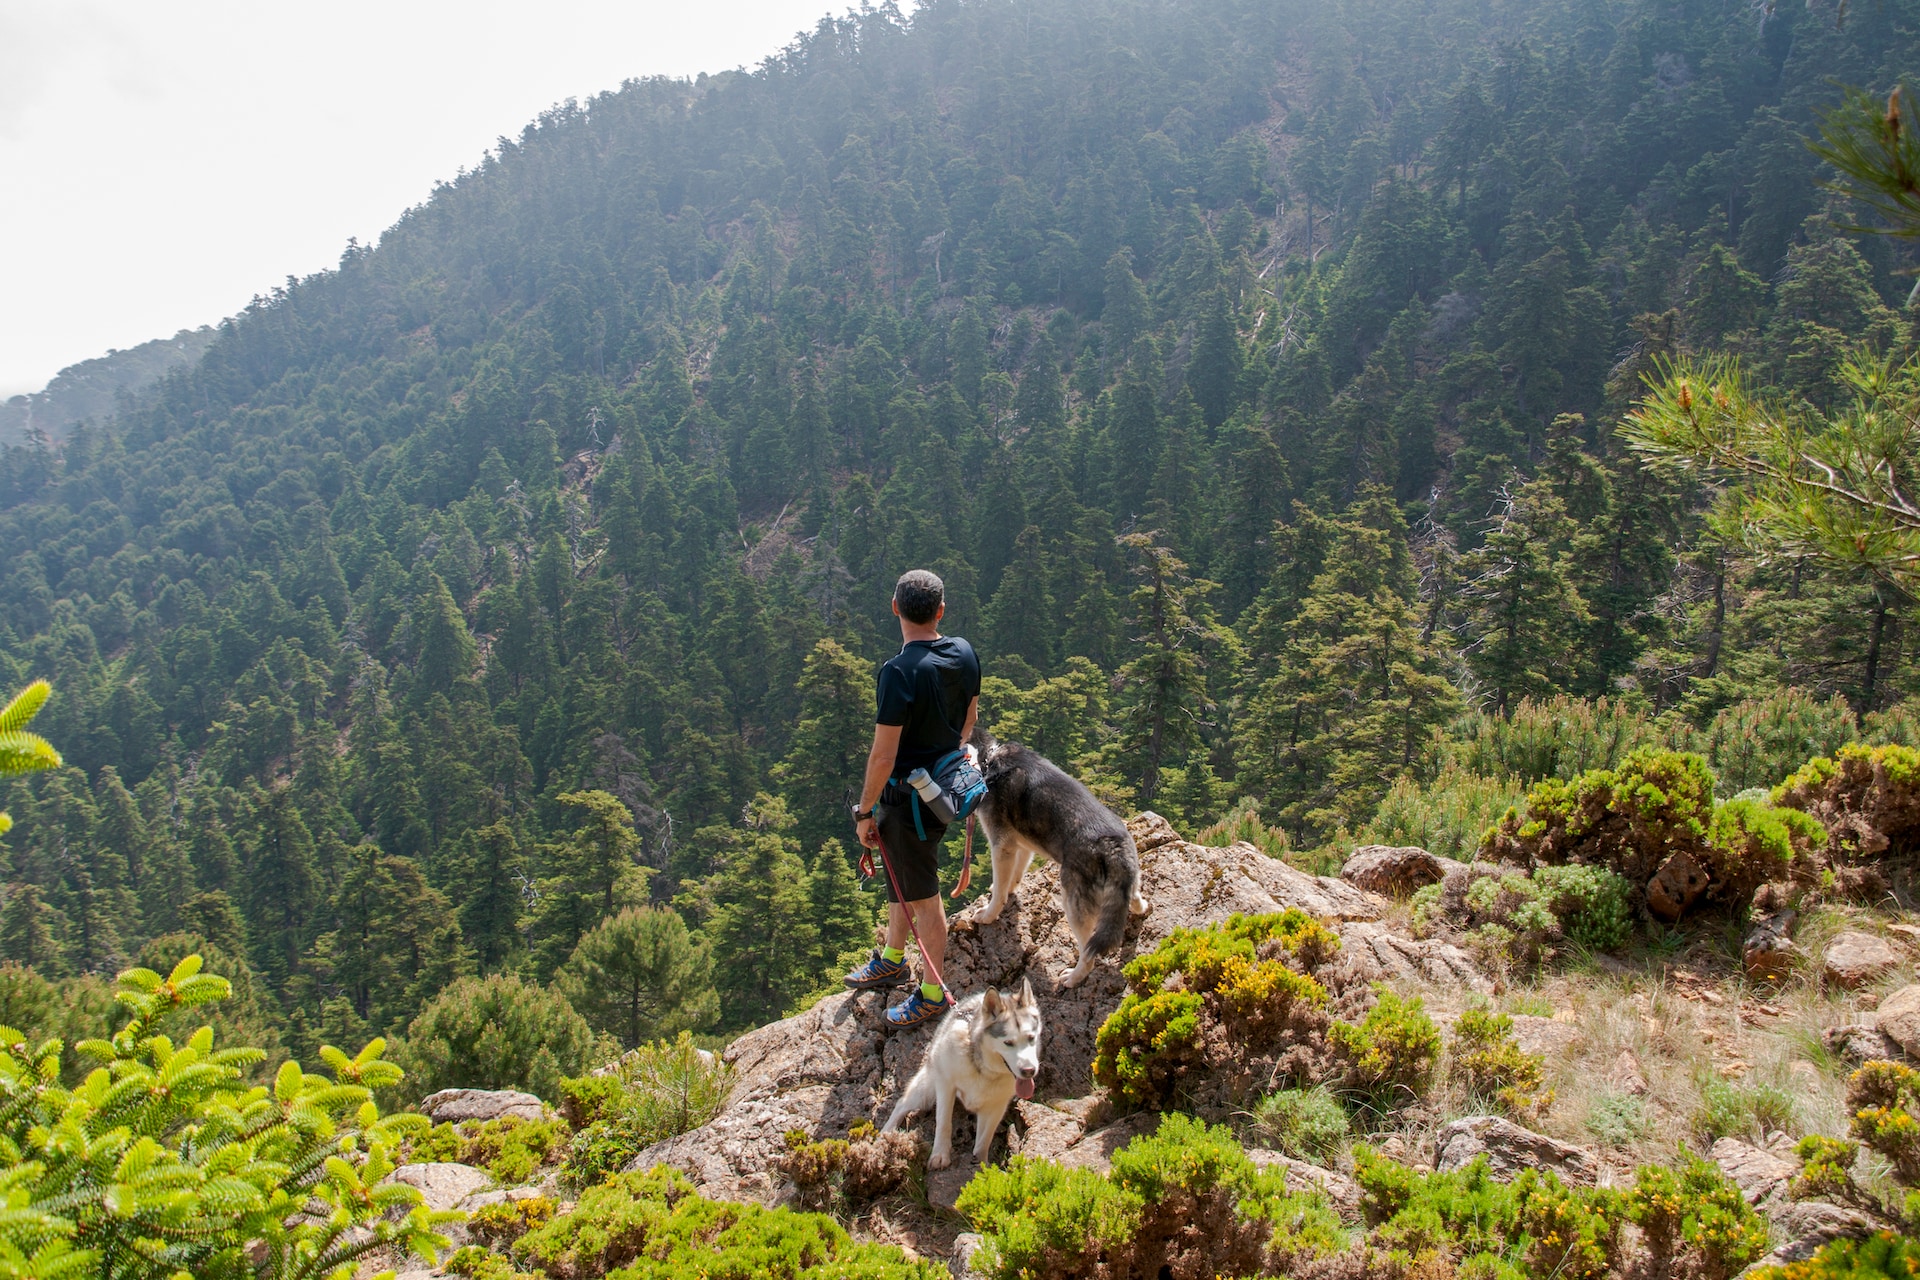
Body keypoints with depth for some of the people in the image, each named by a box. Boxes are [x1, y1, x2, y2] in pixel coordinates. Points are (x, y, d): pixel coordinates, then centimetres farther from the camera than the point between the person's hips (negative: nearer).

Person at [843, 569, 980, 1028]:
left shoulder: (900, 672, -28)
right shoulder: (964, 653, -4)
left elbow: (883, 756, -24)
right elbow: (968, 720, 11)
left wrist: (864, 812, -12)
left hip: (910, 796, -8)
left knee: (922, 896, 8)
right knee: (899, 876, 26)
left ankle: (932, 993, 24)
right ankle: (892, 960, 45)